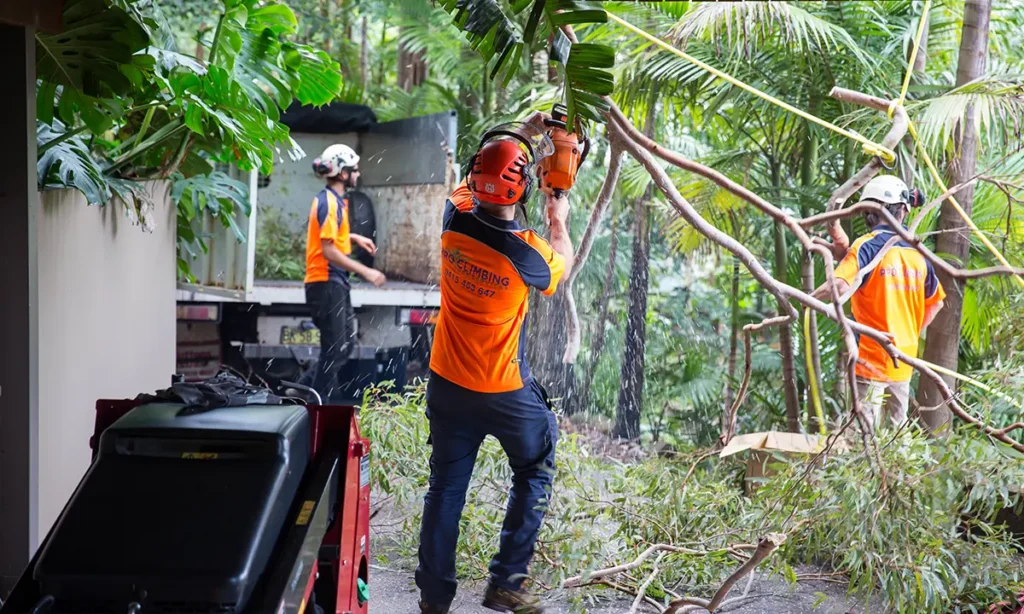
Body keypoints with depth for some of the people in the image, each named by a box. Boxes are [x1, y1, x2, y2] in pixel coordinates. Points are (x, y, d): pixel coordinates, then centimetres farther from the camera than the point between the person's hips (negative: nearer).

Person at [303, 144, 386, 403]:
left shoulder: (334, 200, 13)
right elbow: (329, 250, -23)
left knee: (344, 343, 17)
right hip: (326, 283, -10)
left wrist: (354, 238, 16)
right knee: (334, 348, -7)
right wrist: (365, 272, -22)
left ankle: (322, 398, 26)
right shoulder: (329, 203, -17)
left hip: (336, 282, 10)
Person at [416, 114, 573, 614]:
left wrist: (519, 134, 18)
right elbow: (562, 264, 2)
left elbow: (472, 179, 10)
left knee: (445, 488, 13)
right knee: (533, 476, 18)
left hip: (447, 385, 4)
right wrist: (559, 221, 20)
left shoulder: (456, 219, -14)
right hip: (506, 393, -4)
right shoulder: (527, 252, -23)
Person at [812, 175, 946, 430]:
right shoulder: (917, 253, 6)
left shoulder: (867, 246, -12)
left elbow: (839, 287, -29)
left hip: (871, 360, -6)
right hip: (904, 362, 6)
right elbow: (935, 301, 18)